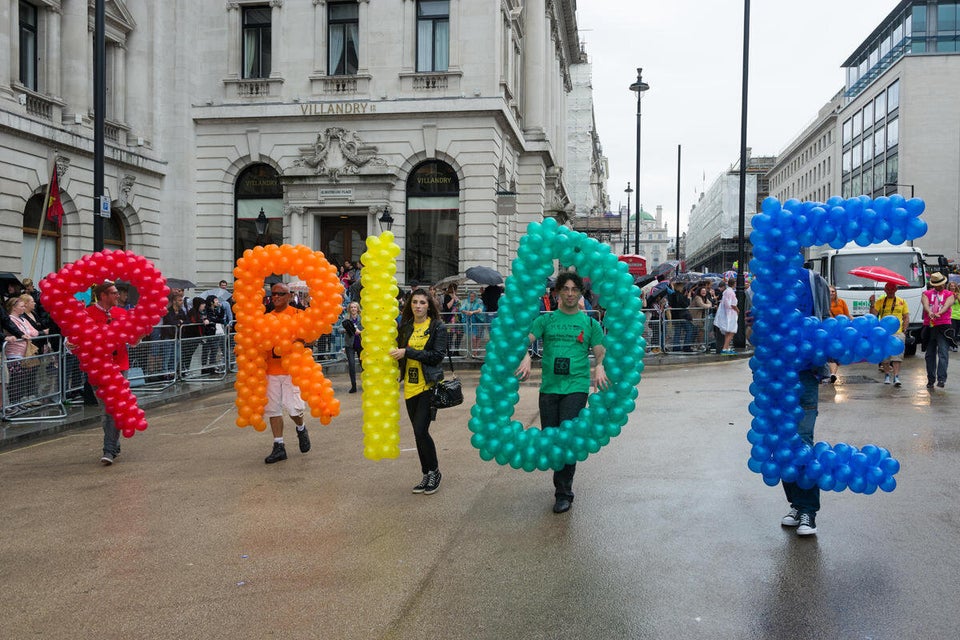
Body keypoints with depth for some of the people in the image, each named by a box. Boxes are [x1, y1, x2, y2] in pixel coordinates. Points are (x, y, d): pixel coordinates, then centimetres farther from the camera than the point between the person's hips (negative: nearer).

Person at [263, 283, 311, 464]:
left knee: (294, 407, -10)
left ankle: (301, 429, 24)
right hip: (271, 369, 5)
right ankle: (279, 447, 13)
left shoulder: (297, 314, -2)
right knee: (273, 408, 4)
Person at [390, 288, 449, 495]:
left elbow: (438, 355, -13)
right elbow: (399, 352, 16)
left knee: (421, 430, -12)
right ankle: (426, 475, 23)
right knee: (418, 433, 11)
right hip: (411, 386, 5)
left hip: (429, 385, -5)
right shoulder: (405, 327, 10)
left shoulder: (438, 327, -4)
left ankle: (434, 471, 9)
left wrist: (408, 352, -15)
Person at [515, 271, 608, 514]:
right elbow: (526, 339, -3)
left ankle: (564, 492, 1)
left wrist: (599, 367, -17)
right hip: (549, 386, 2)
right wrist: (525, 357, -24)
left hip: (576, 387, -2)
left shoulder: (590, 323, 10)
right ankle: (562, 482, 29)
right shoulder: (546, 319, 10)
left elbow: (600, 352, 5)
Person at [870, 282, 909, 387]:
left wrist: (904, 330, 1)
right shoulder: (880, 302, 10)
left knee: (897, 355, -12)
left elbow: (906, 318, 13)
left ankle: (896, 377, -14)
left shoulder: (902, 302, 13)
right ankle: (887, 376, 20)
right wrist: (872, 304, -15)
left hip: (898, 332, -1)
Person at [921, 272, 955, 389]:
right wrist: (930, 312, -30)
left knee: (943, 352, -13)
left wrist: (938, 313, -31)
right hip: (929, 326, 2)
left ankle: (941, 379, -20)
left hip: (943, 326, -2)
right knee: (930, 354, 7)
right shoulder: (926, 294, 13)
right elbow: (925, 304, -7)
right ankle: (930, 380, 14)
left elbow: (947, 306, -9)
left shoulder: (949, 295, 10)